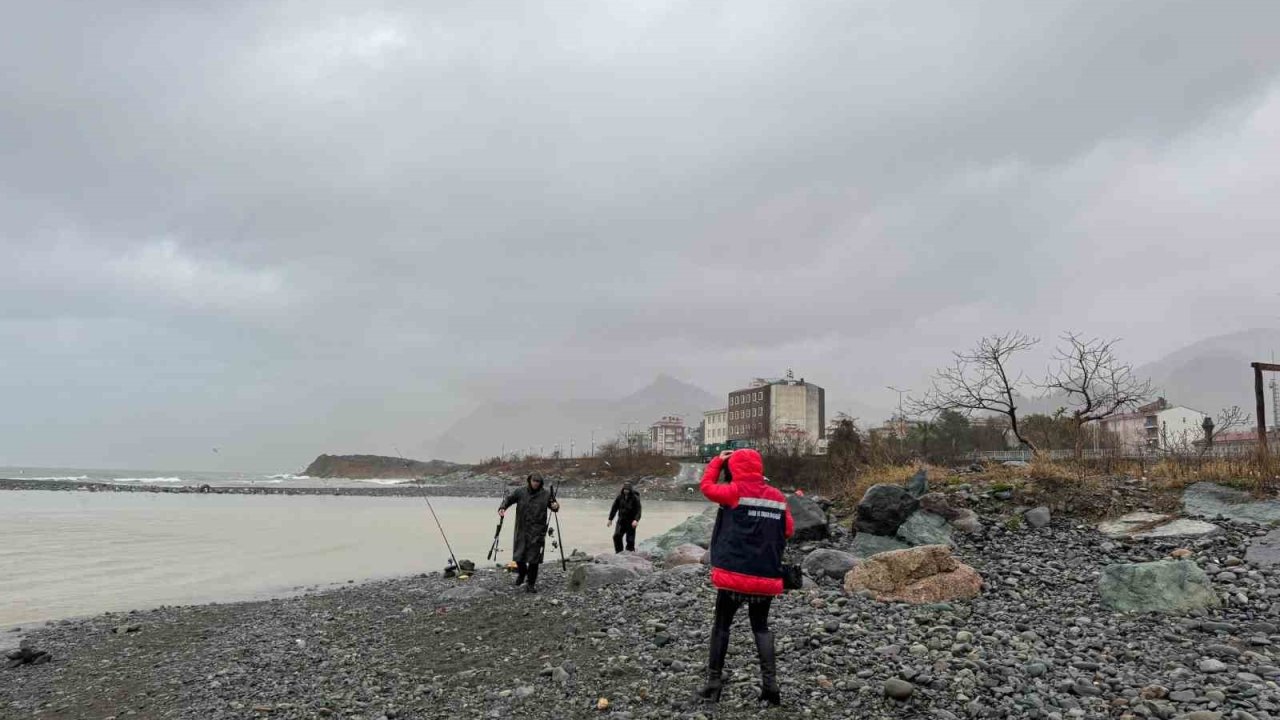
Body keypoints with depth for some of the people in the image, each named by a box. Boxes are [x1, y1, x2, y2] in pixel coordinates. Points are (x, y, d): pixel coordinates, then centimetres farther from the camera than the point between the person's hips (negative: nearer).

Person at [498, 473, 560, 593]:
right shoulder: (520, 492, 0)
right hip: (521, 530, 1)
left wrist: (555, 506, -11)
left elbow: (552, 504, 12)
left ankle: (531, 584, 14)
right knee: (518, 556, 5)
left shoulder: (546, 494, 2)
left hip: (537, 531, -1)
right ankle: (522, 573, 37)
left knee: (534, 558, 0)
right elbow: (508, 499, 2)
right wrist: (502, 508, -17)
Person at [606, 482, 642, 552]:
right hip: (621, 520, 3)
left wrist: (636, 520, -31)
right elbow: (614, 508, 8)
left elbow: (638, 510, -15)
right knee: (616, 536, -8)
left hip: (631, 522, -3)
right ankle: (619, 552, 6)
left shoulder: (635, 498, -11)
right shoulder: (620, 497, 0)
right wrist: (610, 519, 9)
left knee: (630, 539, -2)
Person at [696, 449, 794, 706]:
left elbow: (707, 486, 6)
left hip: (734, 573, -4)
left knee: (722, 625, 10)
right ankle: (770, 683, 6)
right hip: (766, 576, 4)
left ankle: (714, 682, 12)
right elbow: (789, 530, 12)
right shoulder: (777, 497, 4)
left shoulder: (736, 491, -8)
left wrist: (717, 460, 17)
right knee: (761, 627, 17)